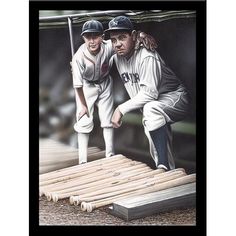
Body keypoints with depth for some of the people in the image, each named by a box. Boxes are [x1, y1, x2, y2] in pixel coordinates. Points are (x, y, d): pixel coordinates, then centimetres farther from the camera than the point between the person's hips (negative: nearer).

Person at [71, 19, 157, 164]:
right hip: (86, 86, -2)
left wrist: (141, 35, -51)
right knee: (84, 122, -3)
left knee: (108, 120, 8)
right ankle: (83, 162, 4)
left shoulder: (108, 46, -32)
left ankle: (110, 156, 21)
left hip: (105, 84, 2)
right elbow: (78, 84, -24)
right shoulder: (79, 57, -35)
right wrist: (83, 105, -15)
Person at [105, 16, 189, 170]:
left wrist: (121, 109, -33)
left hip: (175, 98, -9)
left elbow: (149, 93, -33)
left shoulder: (147, 57, -26)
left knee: (151, 109, -39)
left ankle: (164, 166, -39)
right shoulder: (117, 58, -1)